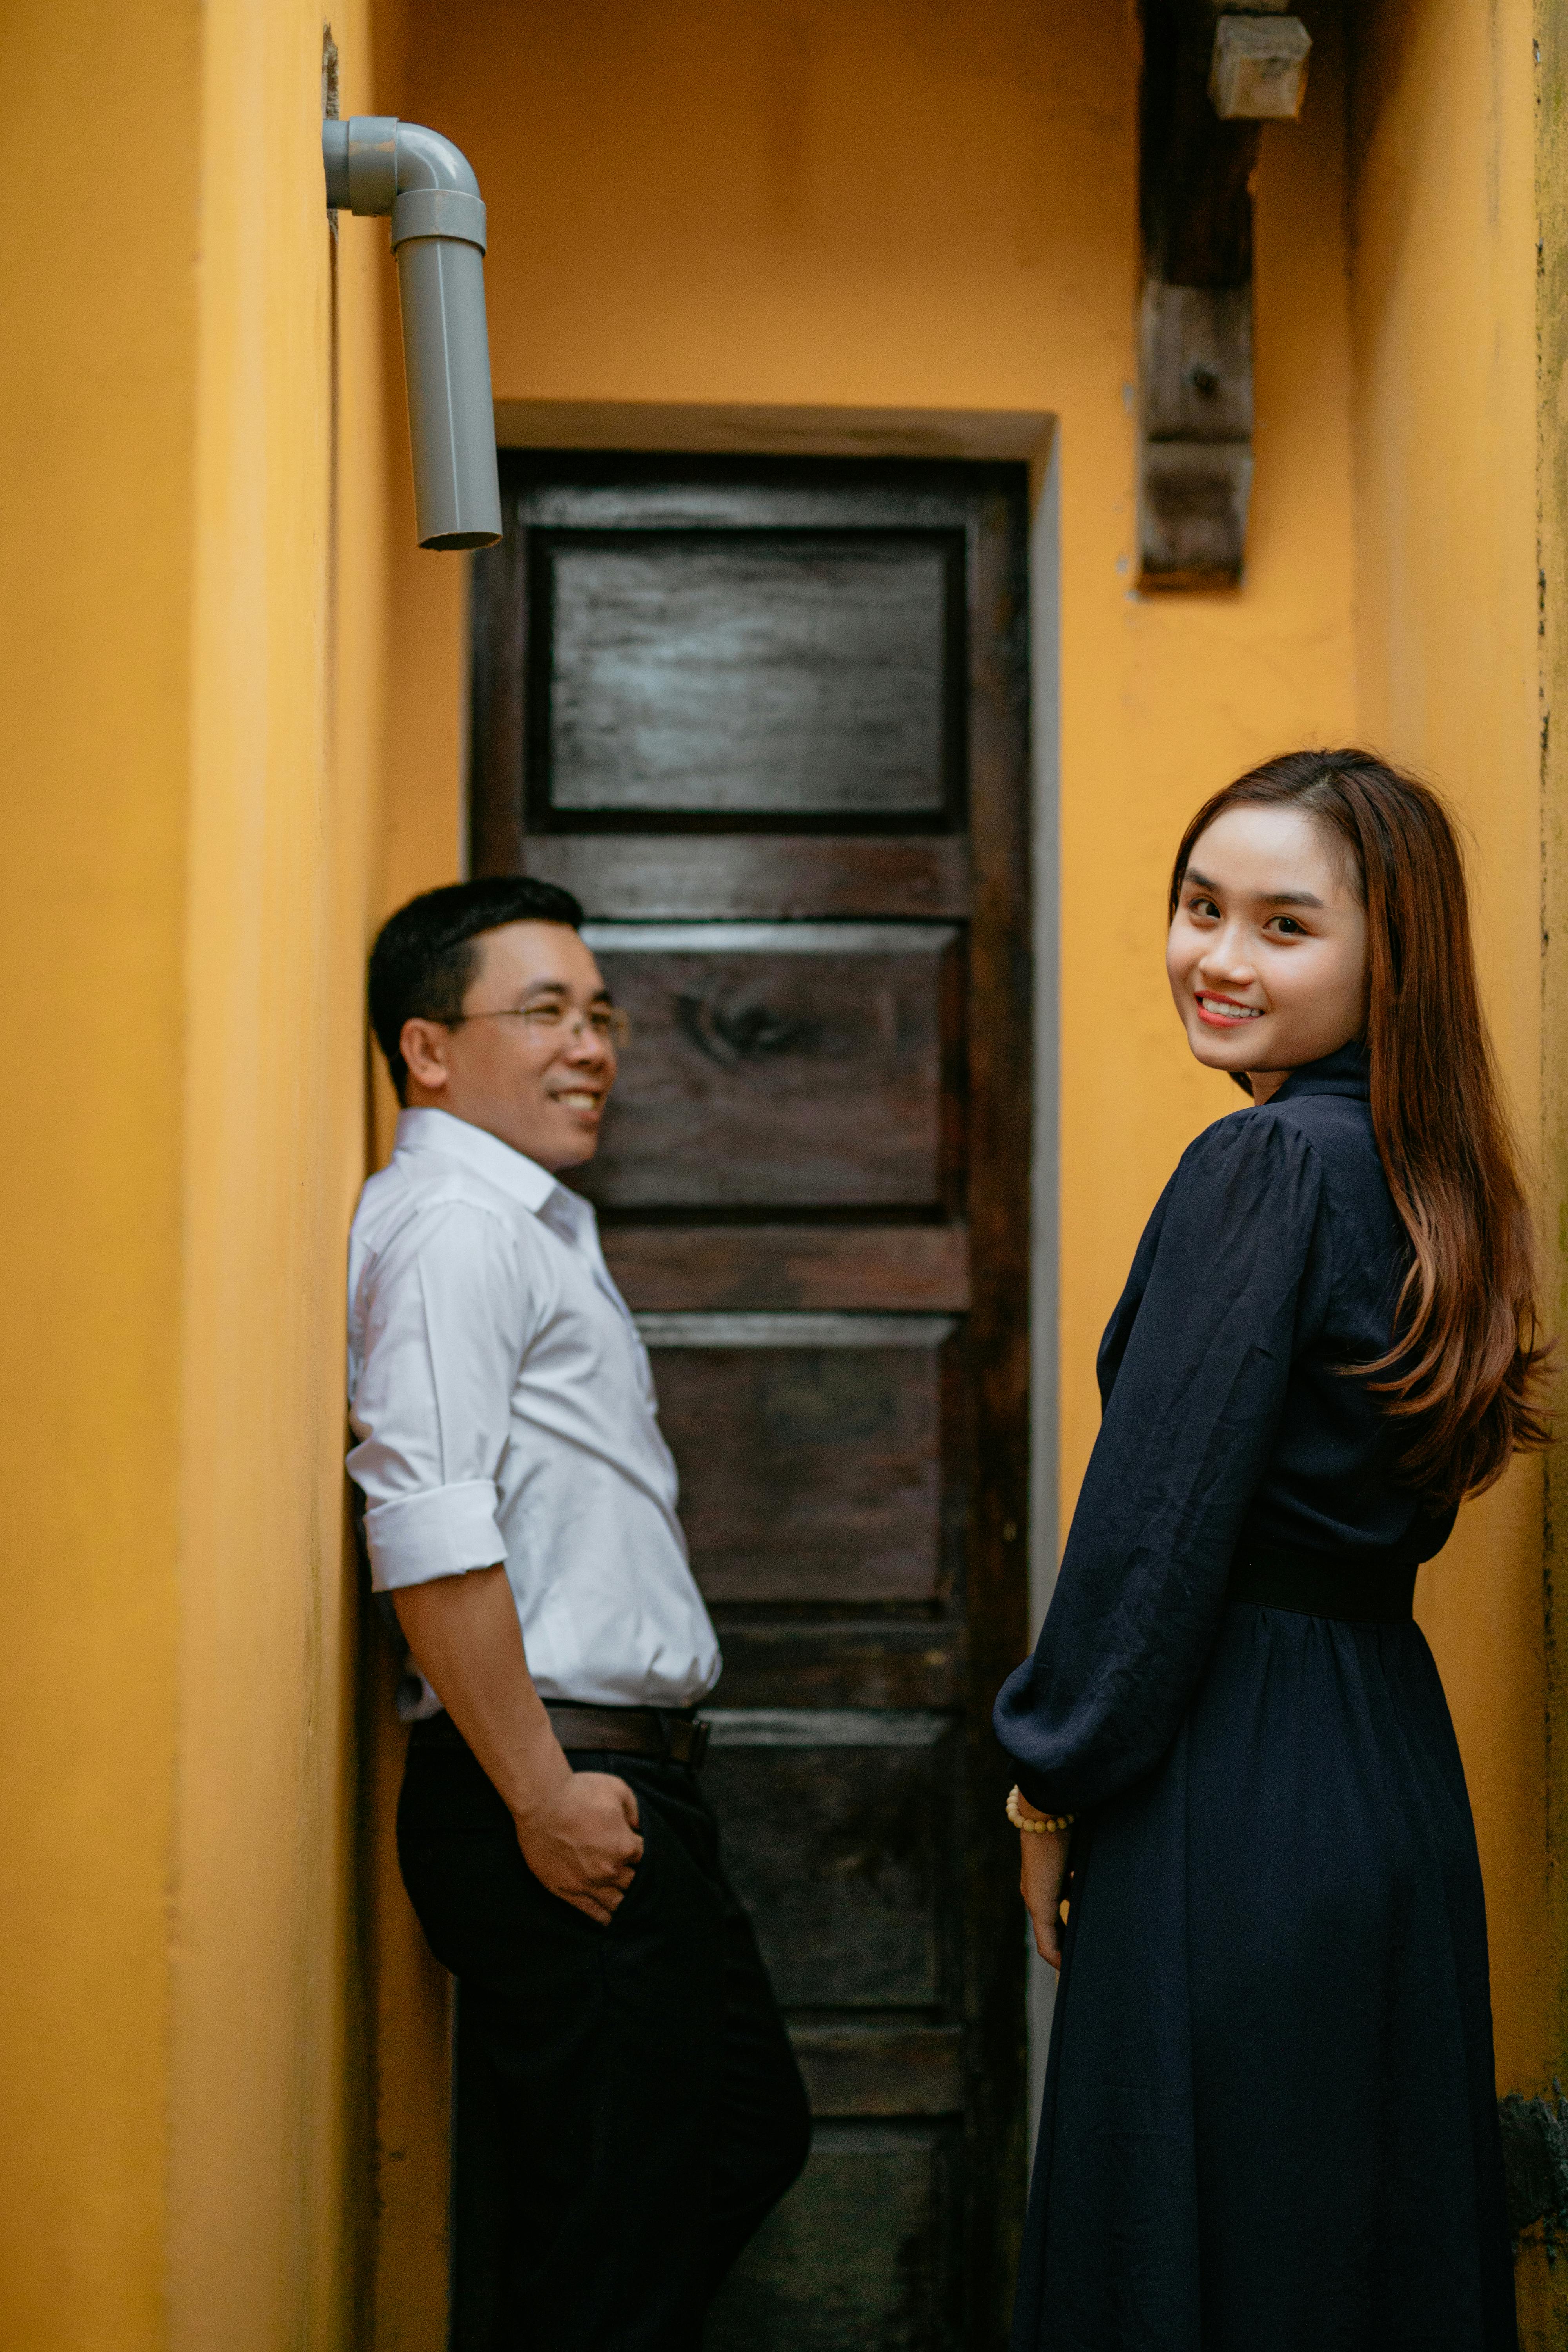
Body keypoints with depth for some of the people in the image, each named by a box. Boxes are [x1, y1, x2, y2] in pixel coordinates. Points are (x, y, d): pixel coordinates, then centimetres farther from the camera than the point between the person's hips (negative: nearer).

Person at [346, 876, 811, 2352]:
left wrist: (624, 1779, 20)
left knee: (747, 2132, 19)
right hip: (558, 1795, -10)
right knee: (606, 2218, -3)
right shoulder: (449, 1225, -13)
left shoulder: (537, 1226, 20)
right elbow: (430, 1536, -23)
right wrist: (542, 1793, -22)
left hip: (629, 1776, 10)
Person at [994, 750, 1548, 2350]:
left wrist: (1052, 1786, -6)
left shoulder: (1264, 1166, -17)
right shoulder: (1425, 1177, 9)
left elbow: (1160, 1518, -18)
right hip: (1392, 1760, 9)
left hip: (1233, 1797, -9)